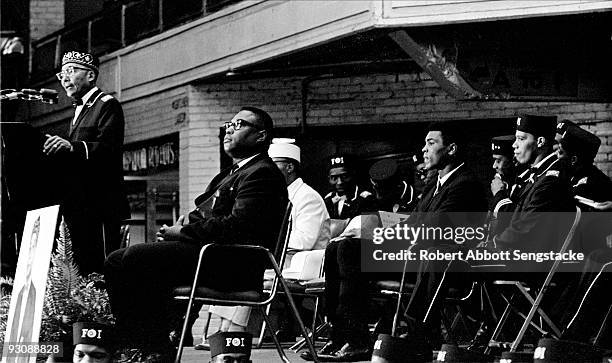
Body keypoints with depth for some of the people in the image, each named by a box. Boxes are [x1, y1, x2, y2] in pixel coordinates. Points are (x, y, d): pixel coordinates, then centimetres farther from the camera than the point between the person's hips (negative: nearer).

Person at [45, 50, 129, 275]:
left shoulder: (107, 105, -4)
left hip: (100, 204, -9)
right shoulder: (79, 110, 24)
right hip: (79, 206, 9)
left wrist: (71, 146, -32)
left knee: (102, 270, -11)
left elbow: (109, 148, -19)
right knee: (82, 268, 7)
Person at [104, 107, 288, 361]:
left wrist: (184, 231, -12)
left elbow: (237, 225, -20)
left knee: (137, 258, -26)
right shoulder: (232, 173, 28)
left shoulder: (262, 174, -6)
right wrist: (186, 222, 2)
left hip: (234, 268, -11)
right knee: (116, 261, 0)